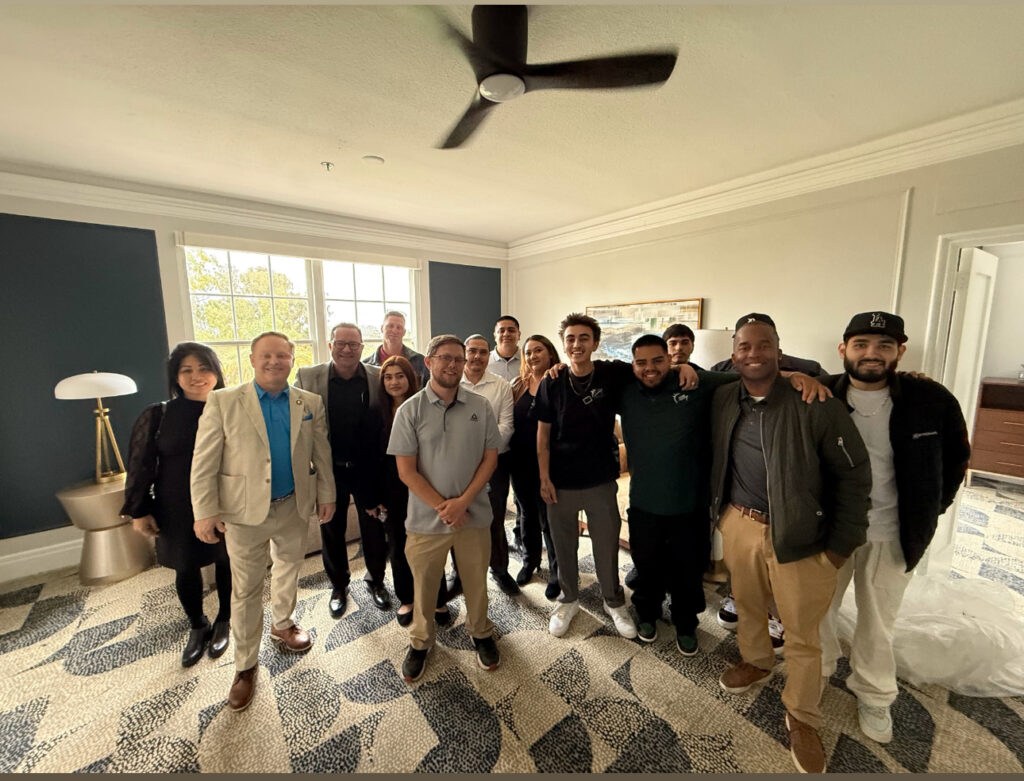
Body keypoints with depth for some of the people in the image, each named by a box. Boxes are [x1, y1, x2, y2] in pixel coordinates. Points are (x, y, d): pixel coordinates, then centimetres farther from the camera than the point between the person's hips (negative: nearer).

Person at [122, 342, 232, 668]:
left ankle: (223, 622, 39)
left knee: (226, 561, 13)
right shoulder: (158, 416, -6)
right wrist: (138, 510, 0)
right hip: (178, 512, 1)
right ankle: (198, 628, 40)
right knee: (185, 568, 14)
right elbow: (140, 464, 0)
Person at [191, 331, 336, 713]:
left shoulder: (310, 403, -2)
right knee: (246, 591, 10)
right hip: (245, 511, -2)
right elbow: (204, 462, -8)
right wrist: (205, 512, -11)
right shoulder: (223, 401, -8)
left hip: (295, 508, 3)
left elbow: (322, 454, 2)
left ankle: (282, 624, 49)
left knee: (288, 570, 23)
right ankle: (245, 666, 30)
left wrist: (326, 495, 3)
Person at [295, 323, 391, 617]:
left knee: (375, 529, 14)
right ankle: (338, 586, 43)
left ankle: (376, 580, 41)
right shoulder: (308, 377, -6)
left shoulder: (379, 377, -6)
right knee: (332, 530, 18)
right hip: (329, 469, 1)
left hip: (369, 469, 0)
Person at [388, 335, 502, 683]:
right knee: (423, 584, 17)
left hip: (473, 515, 1)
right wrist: (442, 507, -13)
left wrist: (462, 502, -12)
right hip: (426, 518, -1)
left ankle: (481, 633, 46)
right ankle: (420, 642, 45)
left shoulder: (480, 407, -3)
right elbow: (406, 470, -8)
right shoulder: (410, 410, -7)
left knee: (476, 580, 18)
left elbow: (490, 457, -2)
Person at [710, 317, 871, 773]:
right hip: (738, 524, 4)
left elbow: (853, 473, -9)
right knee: (747, 607, 23)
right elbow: (716, 460, 13)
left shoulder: (815, 403, -15)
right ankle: (756, 662, 52)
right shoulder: (723, 400, -2)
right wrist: (718, 510, 10)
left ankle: (802, 718, 36)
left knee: (802, 635, 12)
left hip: (799, 536, -3)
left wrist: (842, 544, -8)